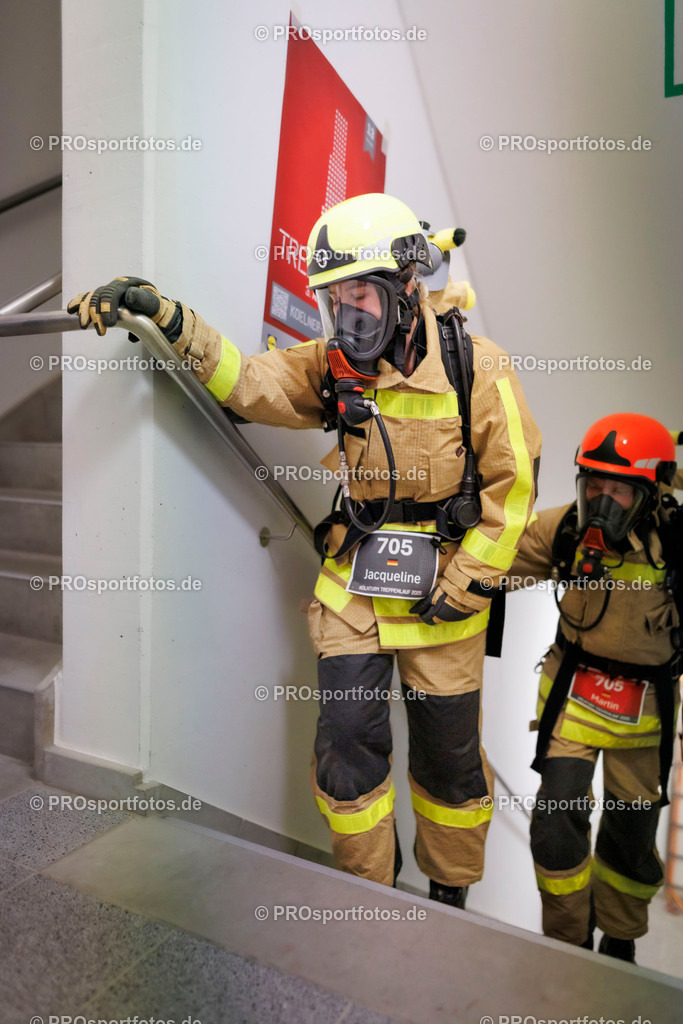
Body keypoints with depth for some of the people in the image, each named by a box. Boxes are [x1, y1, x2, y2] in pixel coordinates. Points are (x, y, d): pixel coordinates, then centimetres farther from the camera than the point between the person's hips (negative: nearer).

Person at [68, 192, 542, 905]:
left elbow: (512, 487, -9)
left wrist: (462, 586, -10)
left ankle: (448, 889, 41)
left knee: (449, 752, 13)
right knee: (348, 739, 5)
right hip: (353, 582, 3)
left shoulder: (475, 370, -12)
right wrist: (168, 319, -22)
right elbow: (246, 380, -9)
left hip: (441, 588, -2)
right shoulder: (334, 364, -2)